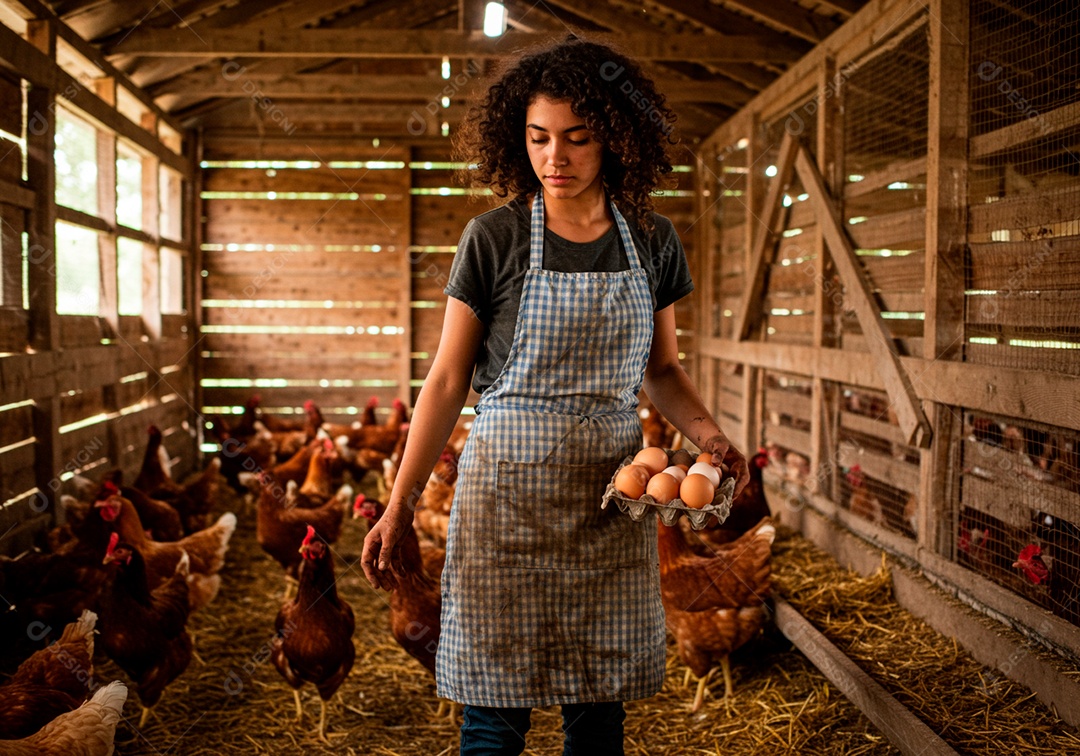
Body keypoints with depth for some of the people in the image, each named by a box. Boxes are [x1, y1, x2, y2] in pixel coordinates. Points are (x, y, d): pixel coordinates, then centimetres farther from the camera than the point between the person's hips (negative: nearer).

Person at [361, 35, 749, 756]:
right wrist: (400, 506, -4)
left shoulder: (652, 241, 5)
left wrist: (707, 431, -6)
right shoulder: (494, 239, -3)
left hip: (612, 493, 3)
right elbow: (447, 380, 0)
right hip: (506, 488, -2)